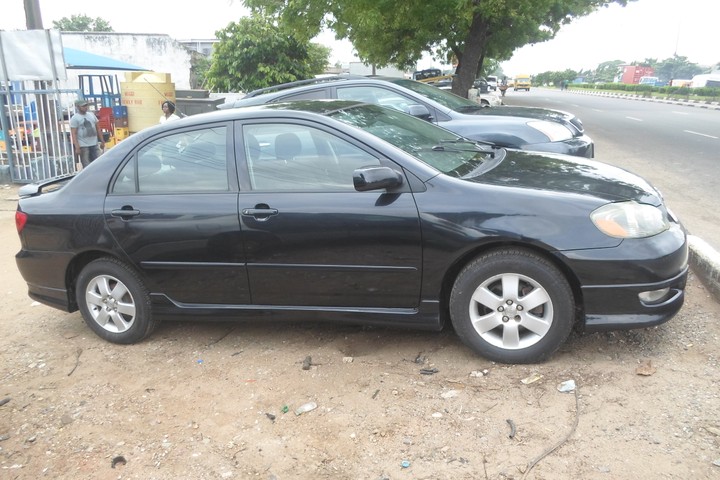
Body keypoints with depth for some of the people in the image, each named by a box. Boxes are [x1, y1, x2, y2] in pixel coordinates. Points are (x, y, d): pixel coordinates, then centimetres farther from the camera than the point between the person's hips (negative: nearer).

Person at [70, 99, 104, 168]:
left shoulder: (91, 115, 12)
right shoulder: (74, 118, -5)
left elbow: (98, 129, 17)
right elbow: (73, 134, -10)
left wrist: (102, 141, 12)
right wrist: (77, 147, -18)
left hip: (94, 144, 5)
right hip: (83, 146, -5)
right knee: (87, 167, -5)